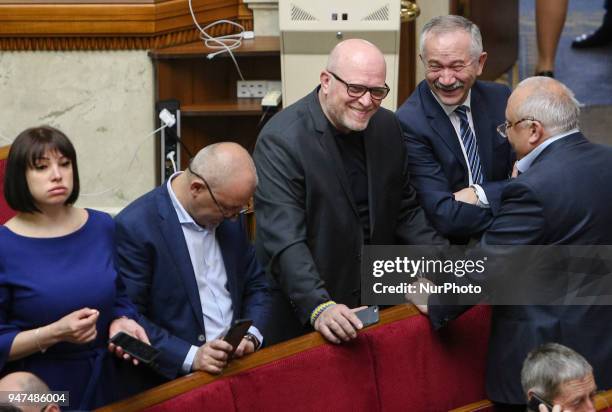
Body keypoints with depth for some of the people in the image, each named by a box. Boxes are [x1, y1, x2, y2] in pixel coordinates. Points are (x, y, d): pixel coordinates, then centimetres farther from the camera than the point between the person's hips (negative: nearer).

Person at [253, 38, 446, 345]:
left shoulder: (387, 127, 3)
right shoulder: (280, 140, -18)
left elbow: (405, 211, 12)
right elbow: (284, 239, -25)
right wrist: (318, 307, -35)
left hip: (375, 302, 6)